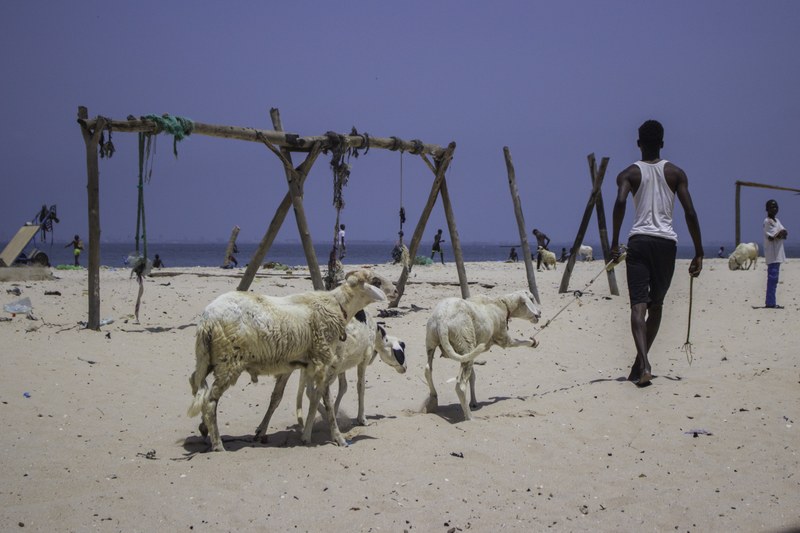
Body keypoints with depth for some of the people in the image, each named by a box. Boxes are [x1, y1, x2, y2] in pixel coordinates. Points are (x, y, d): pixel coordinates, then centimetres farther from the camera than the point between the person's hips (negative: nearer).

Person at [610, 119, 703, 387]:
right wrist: (698, 253, 3)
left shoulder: (629, 174, 6)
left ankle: (643, 364, -27)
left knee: (638, 305, -8)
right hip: (666, 242, 2)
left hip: (639, 240, -1)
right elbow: (690, 213, 0)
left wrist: (615, 243, -13)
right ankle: (640, 363, 21)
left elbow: (620, 202, -15)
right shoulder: (675, 173, 9)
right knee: (656, 305, 16)